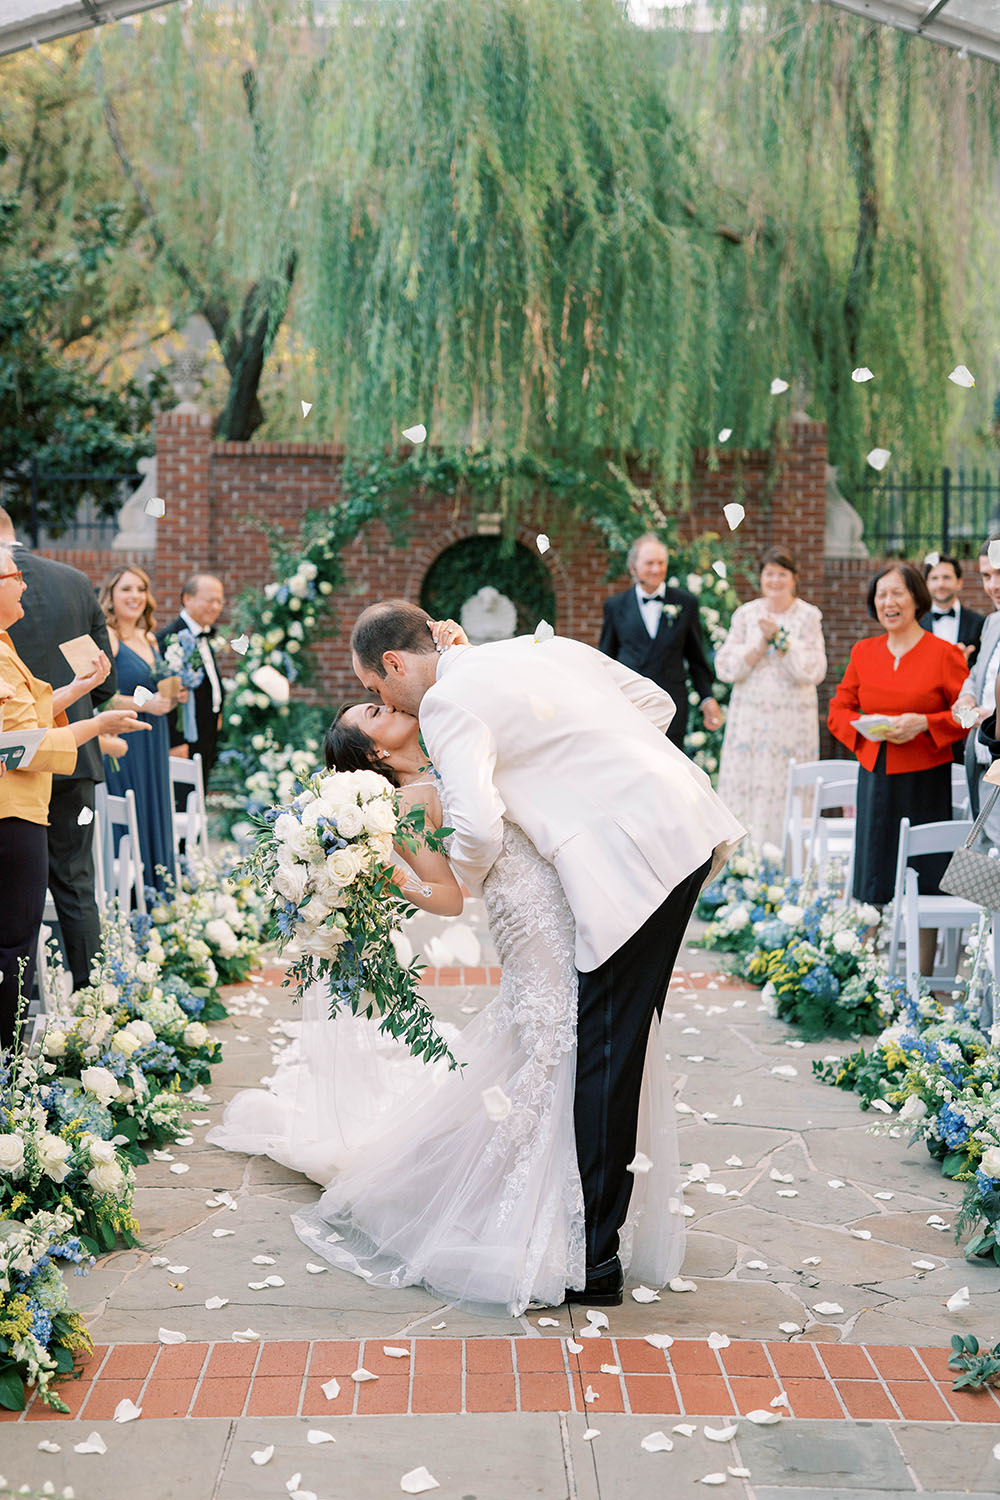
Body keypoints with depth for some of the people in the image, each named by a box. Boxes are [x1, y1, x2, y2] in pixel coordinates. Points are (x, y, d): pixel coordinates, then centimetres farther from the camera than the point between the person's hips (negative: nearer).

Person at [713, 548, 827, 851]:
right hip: (749, 720, 2)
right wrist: (762, 644, -11)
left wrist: (781, 638, -13)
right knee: (743, 793, -2)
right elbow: (724, 667, 0)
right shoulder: (746, 614, 8)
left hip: (792, 722, -2)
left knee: (786, 797, -5)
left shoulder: (809, 616, 3)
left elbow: (814, 672, -6)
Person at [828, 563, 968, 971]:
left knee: (923, 881, 0)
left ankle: (923, 979, 9)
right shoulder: (863, 652, 9)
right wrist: (864, 726, -7)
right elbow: (838, 711, 14)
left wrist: (922, 723, -17)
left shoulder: (945, 654, -4)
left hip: (925, 782, -4)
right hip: (875, 779, 4)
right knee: (875, 884, 6)